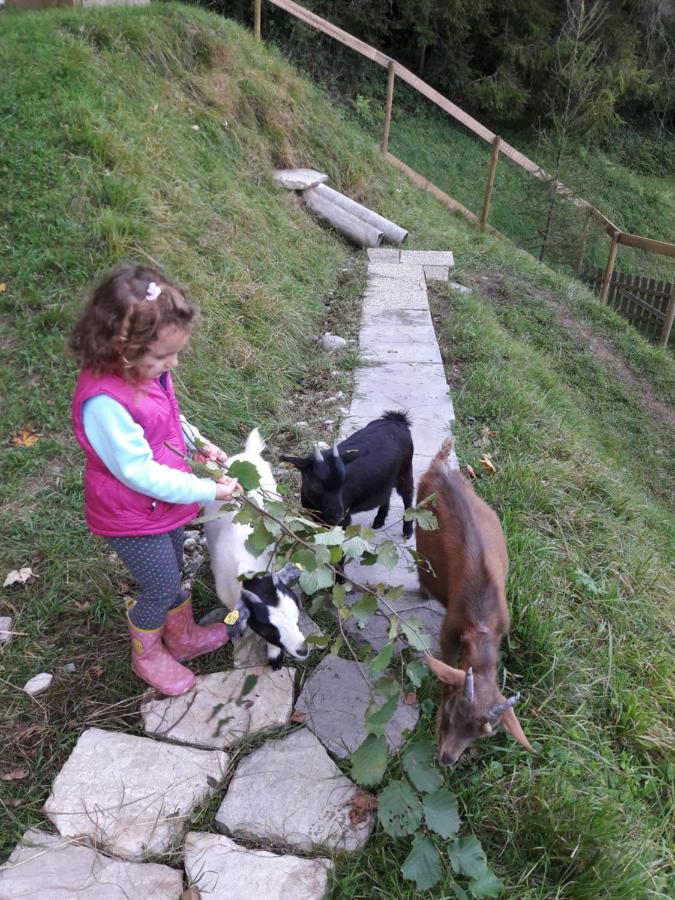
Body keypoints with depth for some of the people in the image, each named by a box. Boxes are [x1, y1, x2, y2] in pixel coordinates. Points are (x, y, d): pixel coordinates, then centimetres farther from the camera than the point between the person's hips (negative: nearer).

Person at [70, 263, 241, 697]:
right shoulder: (104, 401, -36)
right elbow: (139, 473, -30)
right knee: (162, 588, 10)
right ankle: (147, 656, 39)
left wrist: (196, 442, -6)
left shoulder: (145, 369, -10)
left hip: (165, 505, 8)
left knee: (173, 571, 25)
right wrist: (208, 491, -25)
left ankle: (183, 636, 50)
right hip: (132, 518, -8)